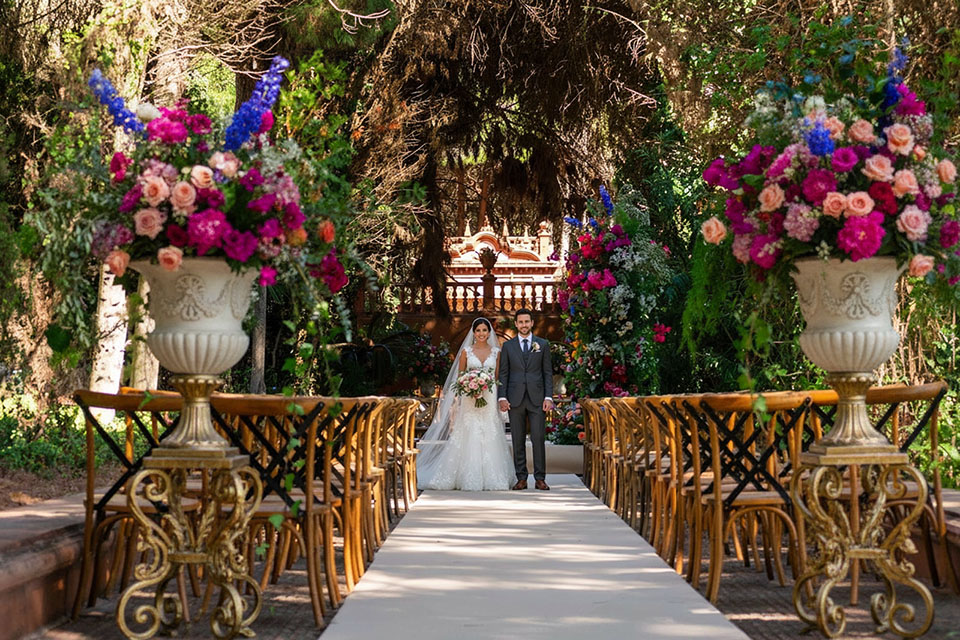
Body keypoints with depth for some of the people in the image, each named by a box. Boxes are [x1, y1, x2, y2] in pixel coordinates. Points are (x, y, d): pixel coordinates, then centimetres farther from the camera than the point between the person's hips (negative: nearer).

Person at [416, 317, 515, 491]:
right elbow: (459, 377, 6)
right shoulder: (466, 351, 5)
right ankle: (470, 479, 0)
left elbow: (498, 377, 11)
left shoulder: (496, 352, 9)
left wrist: (500, 398, -4)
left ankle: (491, 478, 5)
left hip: (490, 400, 1)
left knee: (490, 439, -1)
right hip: (470, 400, -1)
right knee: (470, 438, -5)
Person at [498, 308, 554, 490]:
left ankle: (540, 479, 3)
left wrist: (548, 397, -4)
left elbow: (548, 372, 6)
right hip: (515, 399, 1)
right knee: (518, 441, 3)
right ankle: (521, 479, 9)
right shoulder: (508, 346, 8)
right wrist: (502, 397, -4)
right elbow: (503, 373, 7)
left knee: (538, 439, -3)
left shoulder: (543, 344, 7)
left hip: (537, 398, -1)